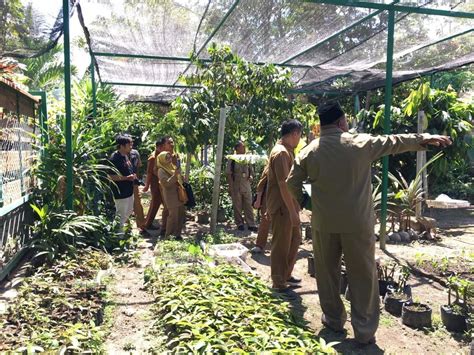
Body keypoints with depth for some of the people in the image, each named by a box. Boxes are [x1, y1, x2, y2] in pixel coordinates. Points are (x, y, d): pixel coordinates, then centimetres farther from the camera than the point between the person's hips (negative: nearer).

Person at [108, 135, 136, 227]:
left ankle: (123, 226, 38)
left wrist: (132, 175, 5)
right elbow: (111, 176, -24)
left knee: (129, 211, 22)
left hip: (128, 190, 10)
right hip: (120, 192, -10)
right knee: (121, 215, 0)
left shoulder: (125, 156, 8)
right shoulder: (114, 158, -21)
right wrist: (127, 178, -24)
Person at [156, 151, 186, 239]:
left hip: (179, 194, 8)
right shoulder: (161, 170, -12)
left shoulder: (173, 167, 13)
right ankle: (169, 236, 8)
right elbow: (166, 183, -24)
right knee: (173, 216, -5)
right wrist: (175, 175, -30)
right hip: (171, 196, -8)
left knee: (181, 215, 11)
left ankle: (177, 234, 24)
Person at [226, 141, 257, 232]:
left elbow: (251, 170, 20)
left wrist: (251, 176, -3)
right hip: (236, 187, -4)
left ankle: (251, 224, 6)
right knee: (237, 206, 4)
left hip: (246, 186, 4)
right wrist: (230, 187, -10)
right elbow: (228, 174, -5)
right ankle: (239, 224, 15)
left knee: (248, 205, 3)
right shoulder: (232, 159, -4)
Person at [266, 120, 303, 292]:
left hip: (289, 205, 10)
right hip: (282, 207, -10)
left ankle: (286, 275, 34)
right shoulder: (281, 153, -19)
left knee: (295, 238, 20)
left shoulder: (287, 150, 14)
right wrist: (292, 211, -23)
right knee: (281, 245, 1)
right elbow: (283, 184, -24)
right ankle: (278, 283, 14)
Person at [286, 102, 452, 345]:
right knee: (363, 276, 9)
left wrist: (301, 199, 24)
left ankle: (334, 320, 31)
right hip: (357, 222, -1)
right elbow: (394, 142, 8)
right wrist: (425, 139, 23)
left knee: (327, 272, 17)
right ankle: (364, 331, 17)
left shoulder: (309, 151, -1)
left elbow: (292, 183, 3)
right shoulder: (360, 143, -5)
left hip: (324, 223, 2)